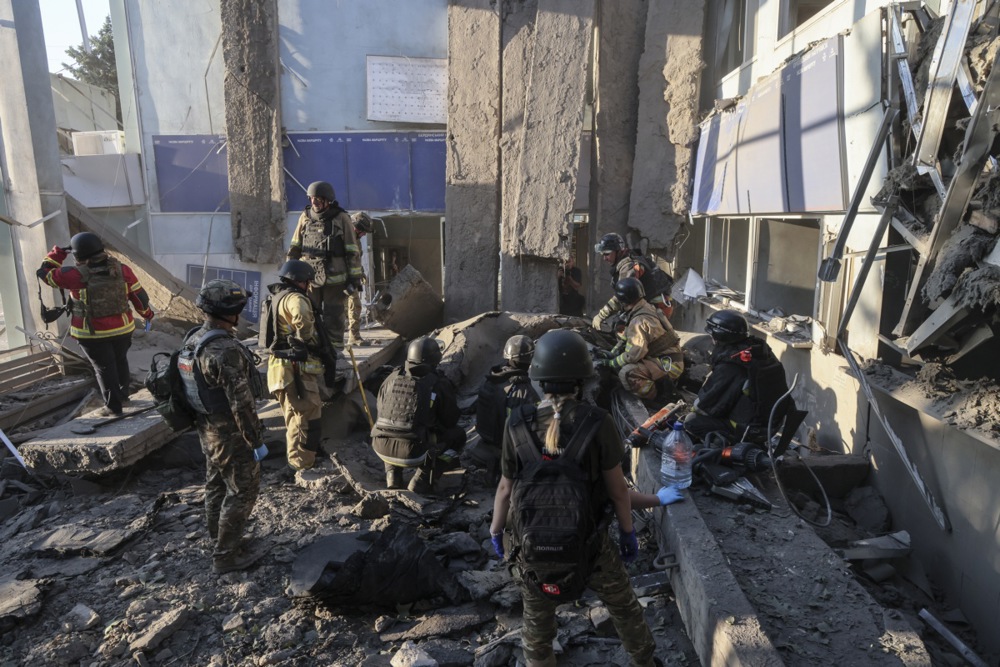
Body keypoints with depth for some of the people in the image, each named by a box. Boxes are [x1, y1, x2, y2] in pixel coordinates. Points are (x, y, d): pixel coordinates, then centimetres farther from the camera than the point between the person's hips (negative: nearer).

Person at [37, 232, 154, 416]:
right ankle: (123, 394, 39)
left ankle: (113, 406, 14)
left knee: (104, 368, 9)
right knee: (120, 361, 24)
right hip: (122, 328, 4)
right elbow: (138, 295, 0)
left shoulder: (77, 276, -19)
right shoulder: (123, 270, -9)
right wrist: (147, 314, 15)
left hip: (92, 333, -3)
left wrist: (58, 253, 7)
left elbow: (46, 272, -4)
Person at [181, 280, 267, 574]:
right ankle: (226, 555, 15)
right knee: (242, 490, 5)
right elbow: (241, 401, -25)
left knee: (216, 484, 22)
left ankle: (219, 540, 38)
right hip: (230, 434, -9)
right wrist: (255, 437, -15)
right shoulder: (226, 350, -28)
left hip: (206, 428, 9)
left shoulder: (193, 339, 2)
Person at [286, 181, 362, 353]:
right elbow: (294, 248, 13)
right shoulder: (305, 217, 7)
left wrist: (355, 278, -6)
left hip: (335, 279, -3)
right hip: (309, 277, 4)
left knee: (333, 319, 3)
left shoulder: (341, 218, -3)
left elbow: (353, 251, -3)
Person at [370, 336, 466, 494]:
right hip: (413, 453, -4)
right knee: (458, 435, 17)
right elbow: (450, 421, 6)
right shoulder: (439, 384, -5)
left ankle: (393, 475, 21)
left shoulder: (393, 377, 7)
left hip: (381, 448, 5)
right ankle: (422, 480, 6)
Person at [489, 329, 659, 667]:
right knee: (624, 607, 24)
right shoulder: (597, 422, -20)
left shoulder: (518, 424, -16)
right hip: (588, 541, -1)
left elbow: (506, 487, -7)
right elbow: (617, 488, -10)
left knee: (537, 620, 22)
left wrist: (495, 531, 10)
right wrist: (628, 532, 6)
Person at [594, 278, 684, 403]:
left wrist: (611, 363, -14)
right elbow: (627, 338, 16)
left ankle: (656, 399, -9)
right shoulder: (646, 308, 6)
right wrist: (612, 353, 7)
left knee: (627, 373, -29)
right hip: (665, 358, 10)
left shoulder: (639, 321, -25)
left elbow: (634, 354, -29)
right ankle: (660, 383, 13)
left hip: (668, 364, -10)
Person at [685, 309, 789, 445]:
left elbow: (712, 404, -16)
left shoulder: (728, 366, -23)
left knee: (691, 421, -7)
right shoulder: (761, 349, 2)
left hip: (749, 431, -9)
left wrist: (695, 406, 7)